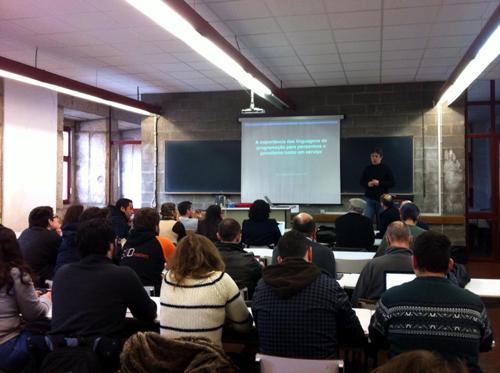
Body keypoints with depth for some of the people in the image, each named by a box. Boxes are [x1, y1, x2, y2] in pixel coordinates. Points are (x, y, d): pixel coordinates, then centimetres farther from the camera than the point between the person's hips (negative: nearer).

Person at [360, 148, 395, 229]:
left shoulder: (386, 168, -1)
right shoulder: (367, 169, 4)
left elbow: (392, 183, -4)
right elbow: (361, 182, 11)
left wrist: (379, 183, -15)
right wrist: (367, 184, -10)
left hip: (382, 199, -1)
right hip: (369, 198, 1)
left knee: (381, 222, 4)